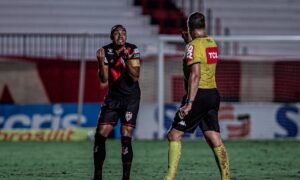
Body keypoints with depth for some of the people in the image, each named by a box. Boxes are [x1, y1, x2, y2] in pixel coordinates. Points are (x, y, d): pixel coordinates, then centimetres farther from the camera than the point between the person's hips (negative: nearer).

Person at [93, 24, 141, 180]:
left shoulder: (132, 50, -7)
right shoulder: (106, 51, 0)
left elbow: (135, 77, -14)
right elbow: (104, 79, -3)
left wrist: (127, 60, -27)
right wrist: (101, 61, -18)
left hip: (131, 98, -3)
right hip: (113, 97, 3)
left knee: (126, 137, -12)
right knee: (100, 135, -2)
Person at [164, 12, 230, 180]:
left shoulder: (193, 46, -12)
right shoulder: (212, 42, 11)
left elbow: (195, 75, -21)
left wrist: (189, 103, -24)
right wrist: (189, 41, 28)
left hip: (199, 95, -7)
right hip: (213, 93, 7)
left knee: (174, 135, -1)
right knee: (215, 139, 5)